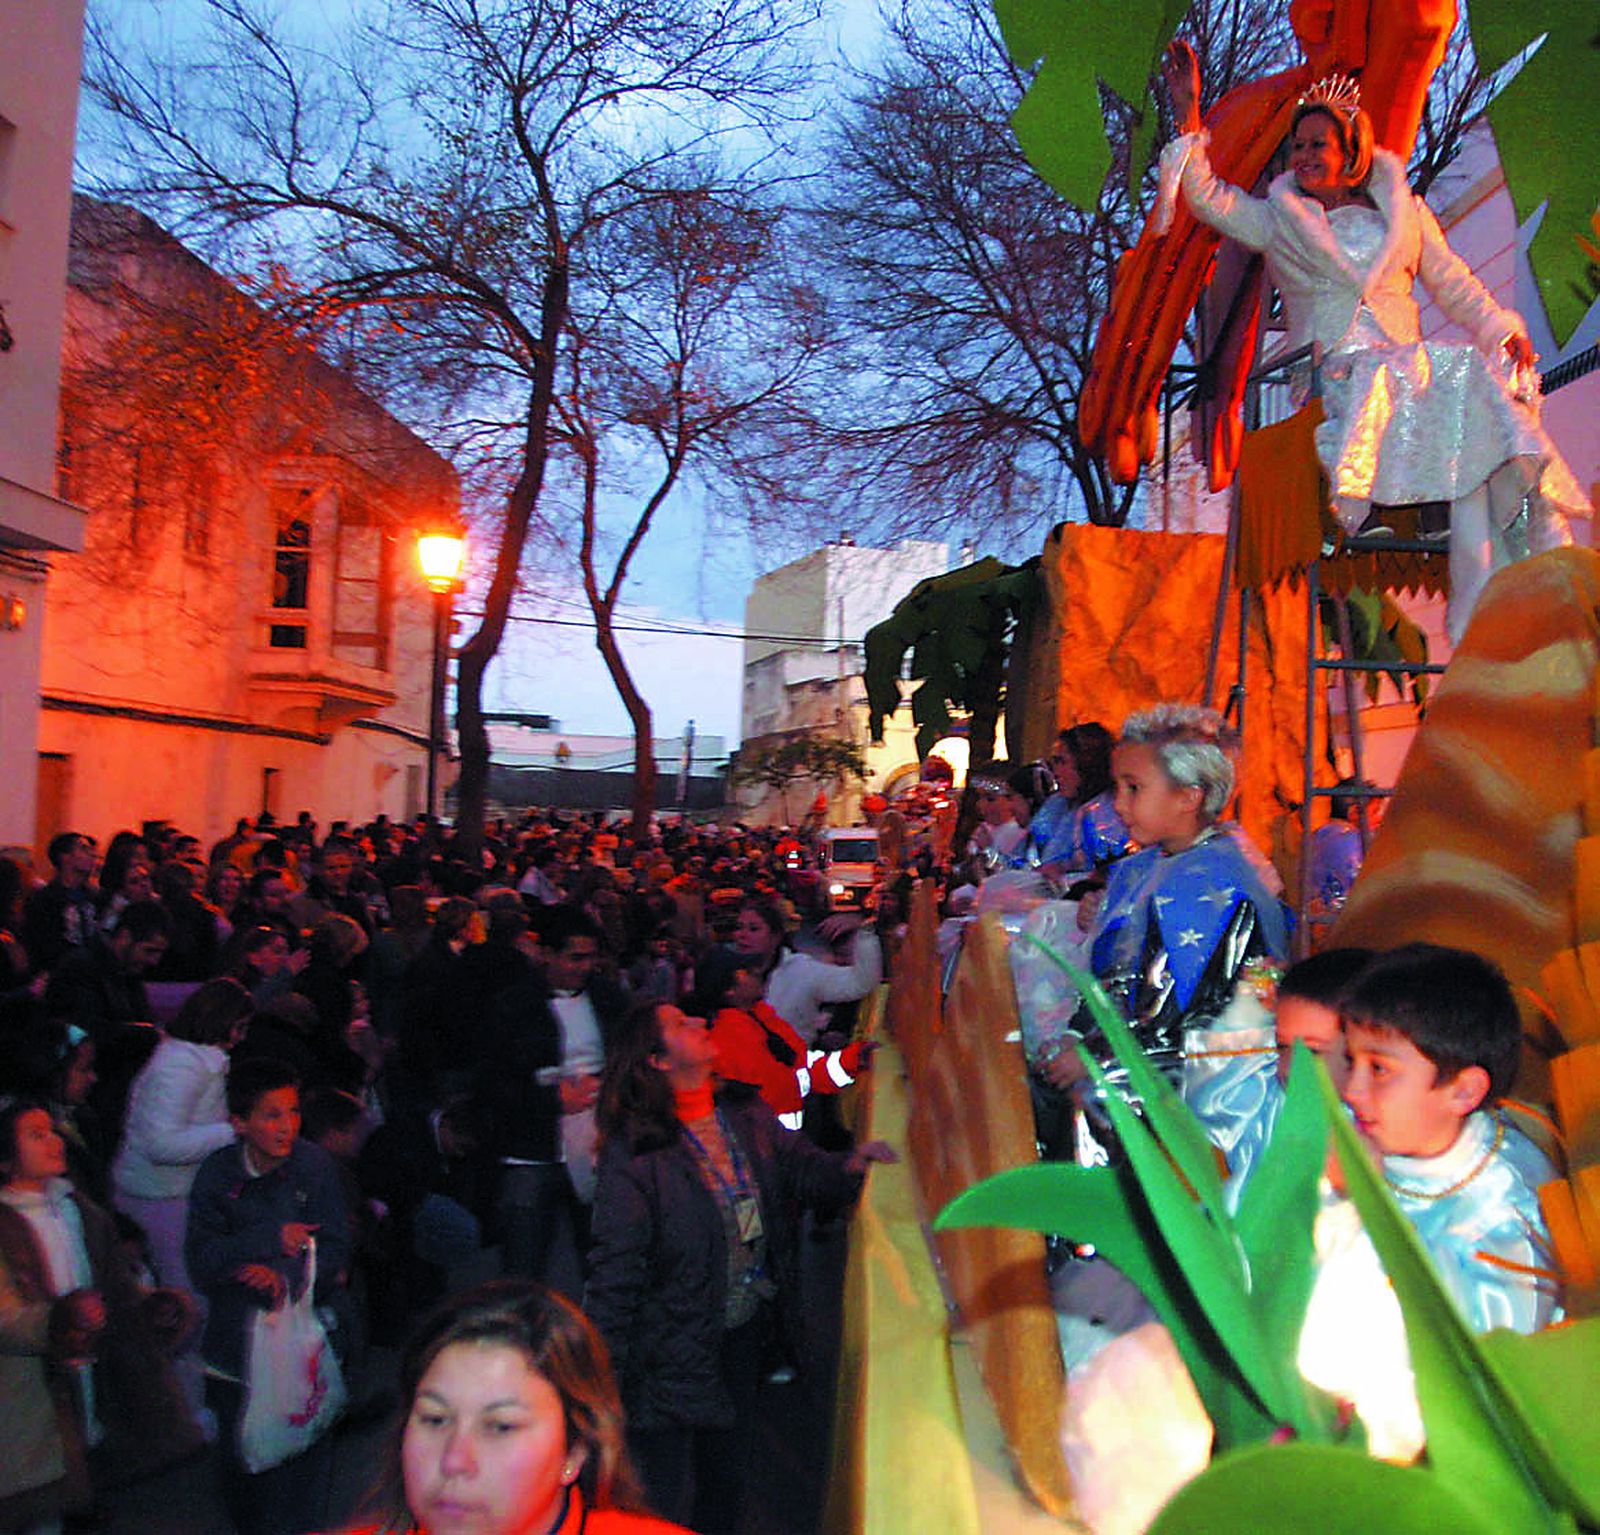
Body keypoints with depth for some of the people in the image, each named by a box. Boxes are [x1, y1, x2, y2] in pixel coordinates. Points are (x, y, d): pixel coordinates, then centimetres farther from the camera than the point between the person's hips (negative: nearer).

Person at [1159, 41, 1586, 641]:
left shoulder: (1403, 211, 22)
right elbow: (1206, 196, 4)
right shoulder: (1279, 219, 18)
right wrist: (1188, 114, -5)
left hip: (1409, 367, 2)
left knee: (1471, 376, -30)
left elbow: (1455, 285, 20)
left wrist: (1503, 329, 5)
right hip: (1327, 378, -2)